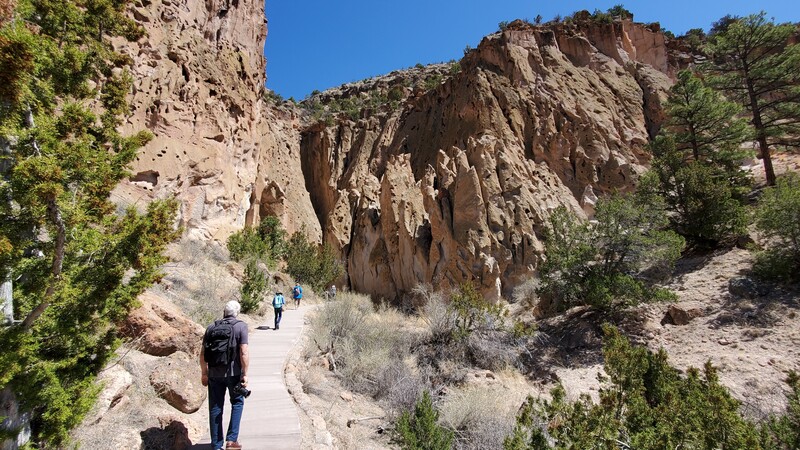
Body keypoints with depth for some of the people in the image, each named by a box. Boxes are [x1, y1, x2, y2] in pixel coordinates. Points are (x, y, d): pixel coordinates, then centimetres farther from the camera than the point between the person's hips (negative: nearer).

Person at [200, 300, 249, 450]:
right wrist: (244, 374, -9)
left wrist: (204, 373, 15)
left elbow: (203, 354, 5)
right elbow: (244, 352, -15)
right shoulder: (240, 326, -7)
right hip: (233, 373, -3)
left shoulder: (211, 327, 5)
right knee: (237, 403, 16)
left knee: (215, 408, 12)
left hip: (214, 374, 3)